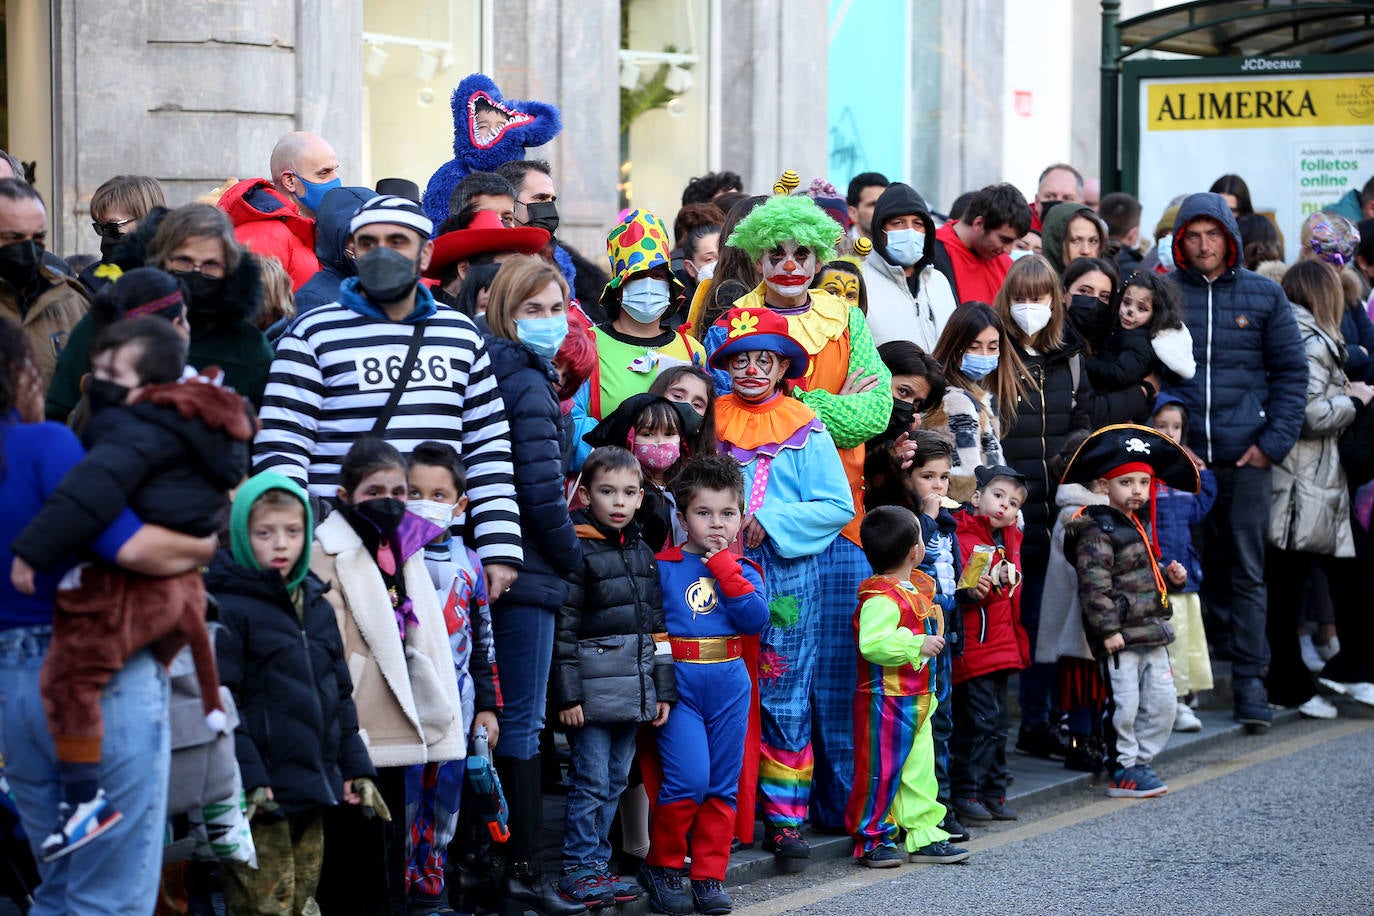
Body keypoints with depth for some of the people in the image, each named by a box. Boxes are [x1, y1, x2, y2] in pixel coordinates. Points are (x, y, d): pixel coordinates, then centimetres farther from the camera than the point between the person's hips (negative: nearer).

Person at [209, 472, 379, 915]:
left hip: (313, 786, 8)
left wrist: (355, 766, 17)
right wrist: (247, 778, -19)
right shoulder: (229, 608, -9)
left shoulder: (318, 608, 16)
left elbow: (340, 694, 22)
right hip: (262, 794, -7)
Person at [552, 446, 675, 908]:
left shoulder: (643, 554, 14)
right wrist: (566, 694, -13)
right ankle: (578, 870, 3)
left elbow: (658, 626, 18)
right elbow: (562, 630, -10)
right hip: (592, 691, -6)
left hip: (634, 691, 6)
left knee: (615, 782, 10)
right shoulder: (577, 552, -7)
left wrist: (664, 689, 14)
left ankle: (597, 862, 18)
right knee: (591, 782, -5)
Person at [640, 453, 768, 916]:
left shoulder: (741, 570, 9)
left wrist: (725, 568, -10)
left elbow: (755, 619, -8)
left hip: (729, 684, 4)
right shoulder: (663, 566, 0)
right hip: (679, 682, -4)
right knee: (689, 778, -14)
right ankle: (661, 867, 5)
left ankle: (709, 876, 16)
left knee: (723, 785, 6)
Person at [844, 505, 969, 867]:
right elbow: (873, 643, -33)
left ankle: (923, 835, 19)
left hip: (916, 700, 10)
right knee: (882, 771, -1)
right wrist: (918, 645, -28)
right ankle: (872, 840, 9)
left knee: (919, 769, 13)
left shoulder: (914, 589, 11)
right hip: (885, 700, -10)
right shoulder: (881, 599, -21)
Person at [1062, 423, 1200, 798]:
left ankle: (1140, 760, 22)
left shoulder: (1140, 525, 17)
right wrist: (1108, 629, -23)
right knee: (1124, 704, -3)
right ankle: (1123, 771, 8)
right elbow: (1094, 584, -19)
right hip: (1120, 638, -9)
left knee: (1162, 703, 10)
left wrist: (1169, 574, 11)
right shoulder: (1097, 531, -13)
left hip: (1150, 634, 9)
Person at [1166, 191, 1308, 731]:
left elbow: (1292, 371, 7)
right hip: (1180, 457, 0)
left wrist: (1275, 440, -3)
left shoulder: (1264, 296, 7)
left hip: (1246, 458, 0)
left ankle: (1250, 680, 5)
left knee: (1246, 570, 1)